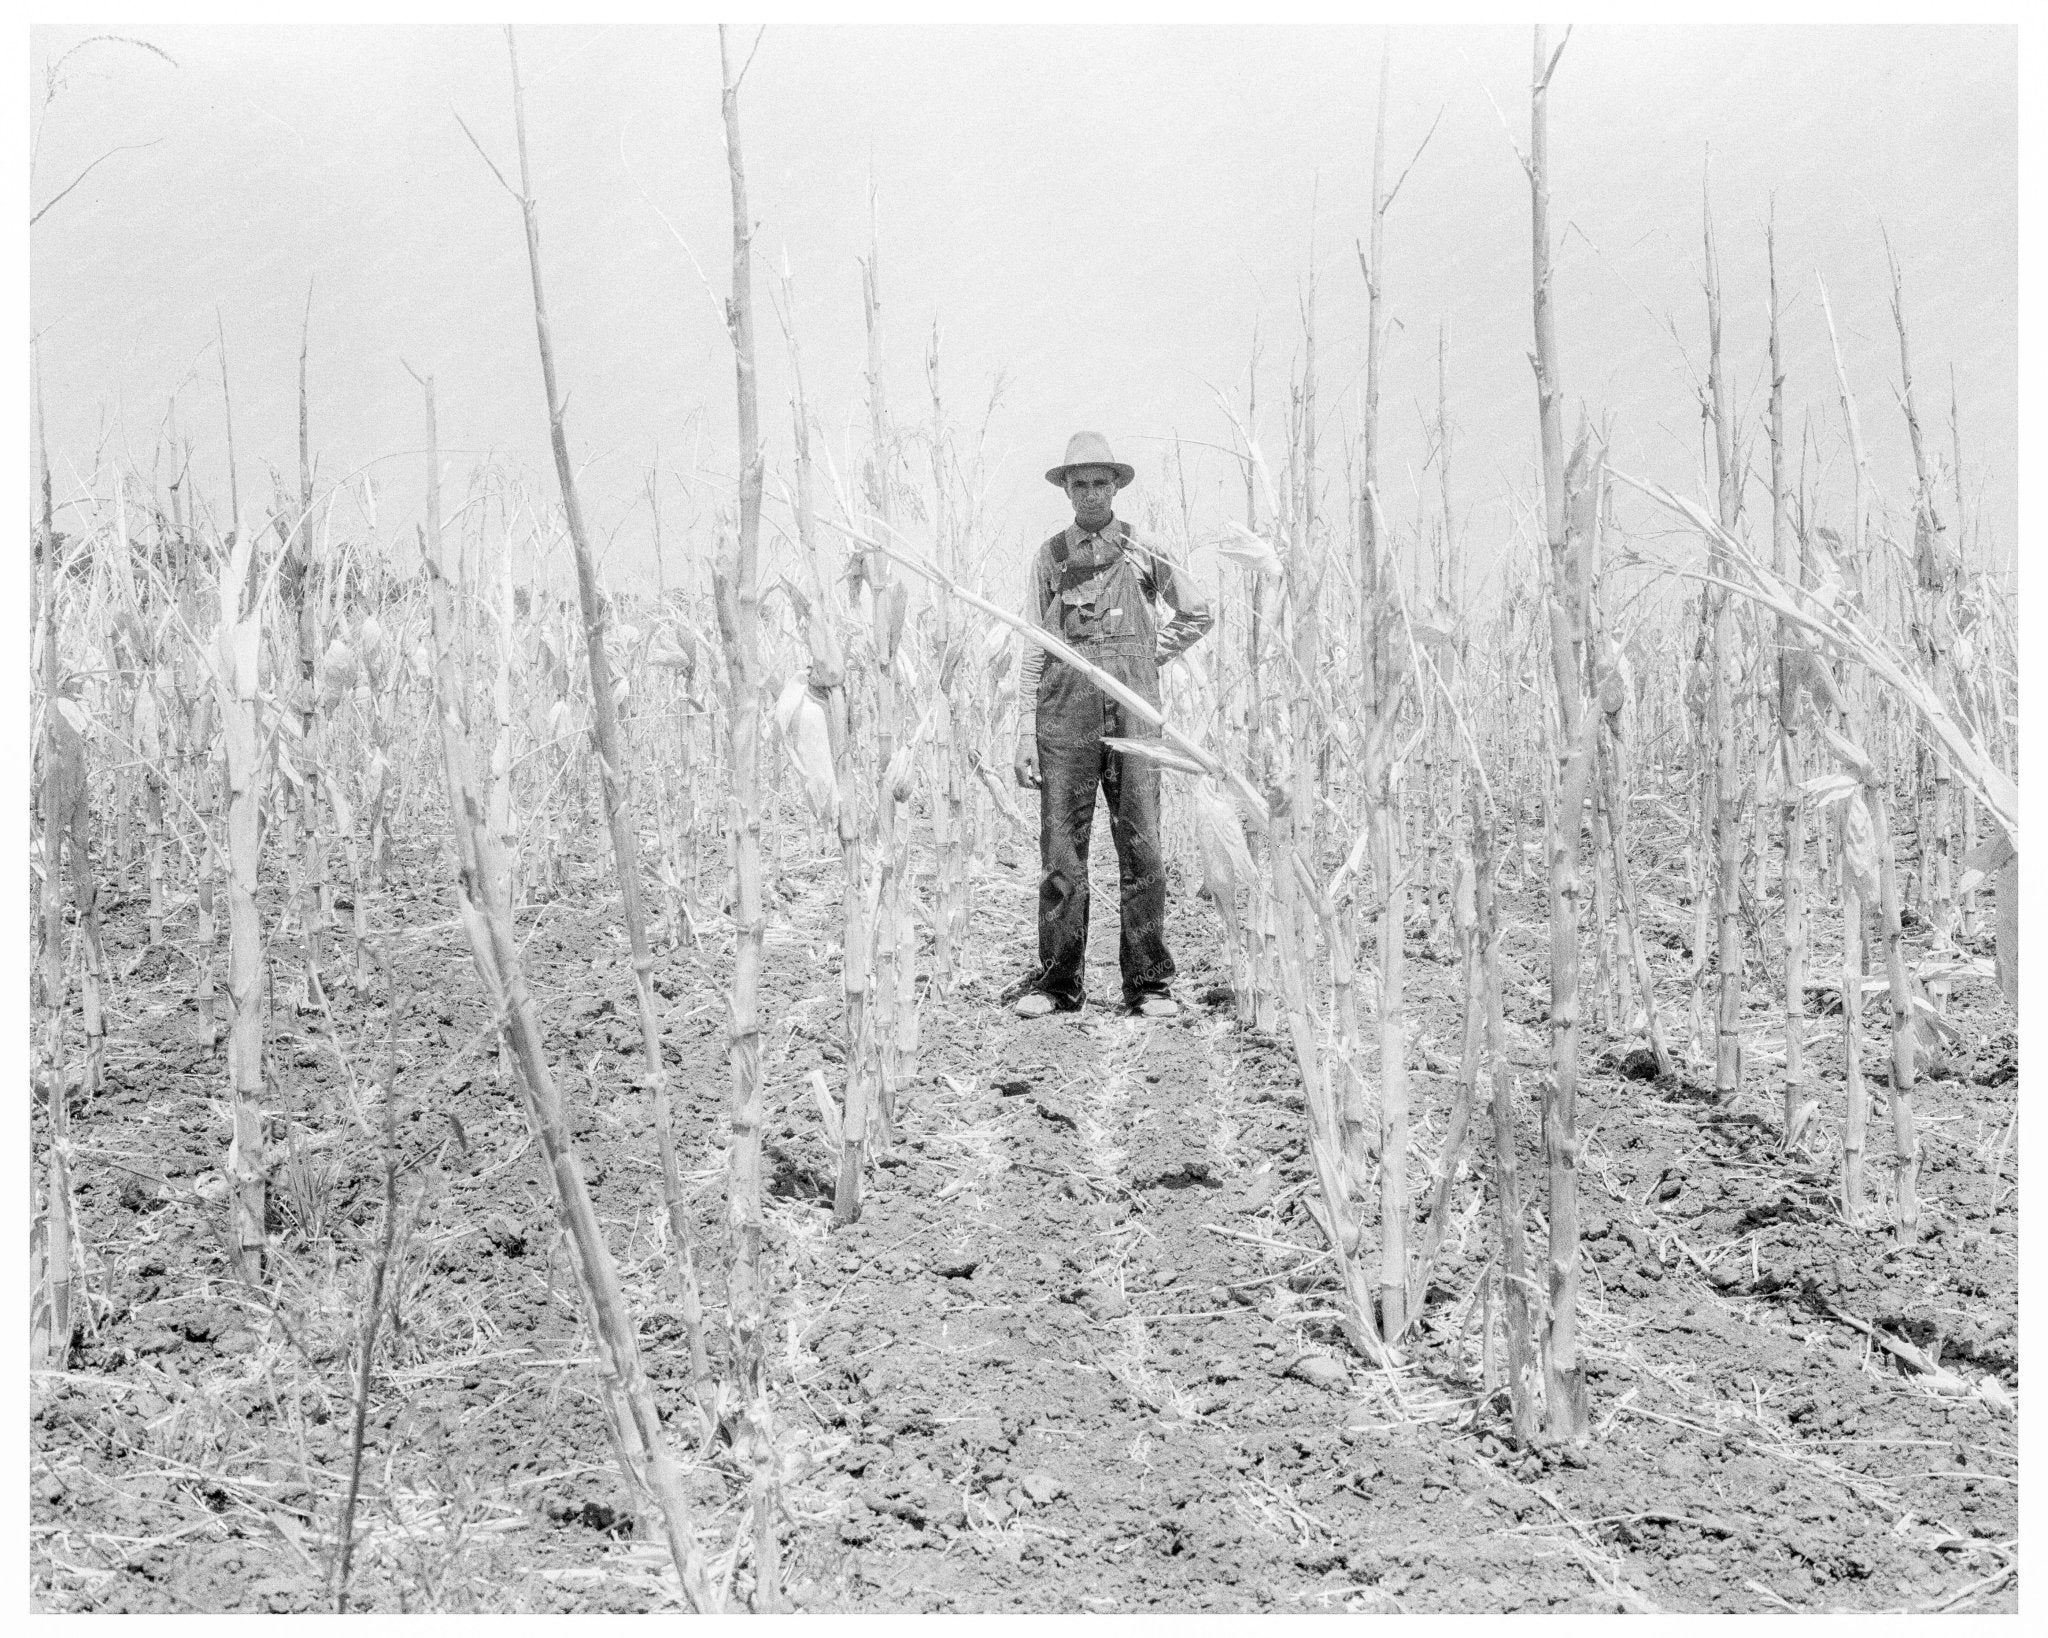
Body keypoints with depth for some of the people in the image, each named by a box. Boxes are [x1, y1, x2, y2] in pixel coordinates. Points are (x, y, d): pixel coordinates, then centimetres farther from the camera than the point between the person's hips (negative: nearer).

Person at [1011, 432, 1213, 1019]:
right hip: (1066, 708, 1)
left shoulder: (1141, 551, 8)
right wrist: (1025, 735, 3)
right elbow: (1033, 648, 9)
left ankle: (1149, 982, 4)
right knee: (1061, 849, 1)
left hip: (1132, 706, -1)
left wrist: (1147, 657, 8)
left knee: (1140, 848, -2)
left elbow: (1197, 612, 19)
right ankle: (1058, 980, 8)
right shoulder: (1051, 556, 11)